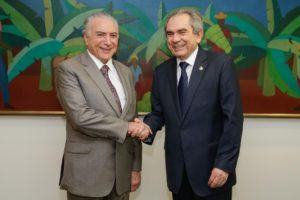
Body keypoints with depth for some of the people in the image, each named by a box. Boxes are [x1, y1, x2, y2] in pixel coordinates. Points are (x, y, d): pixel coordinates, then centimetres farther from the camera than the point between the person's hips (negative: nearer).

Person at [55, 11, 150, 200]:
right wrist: (125, 127, -16)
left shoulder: (126, 72, 10)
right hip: (86, 174, -5)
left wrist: (136, 167, 9)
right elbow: (80, 115, -20)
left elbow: (133, 123, 11)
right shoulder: (69, 69, -7)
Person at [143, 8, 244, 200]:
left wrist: (224, 164, -15)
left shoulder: (221, 64, -8)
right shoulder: (162, 71, 6)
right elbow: (158, 112, 11)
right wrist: (147, 127, -11)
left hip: (211, 167, -4)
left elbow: (233, 117, -11)